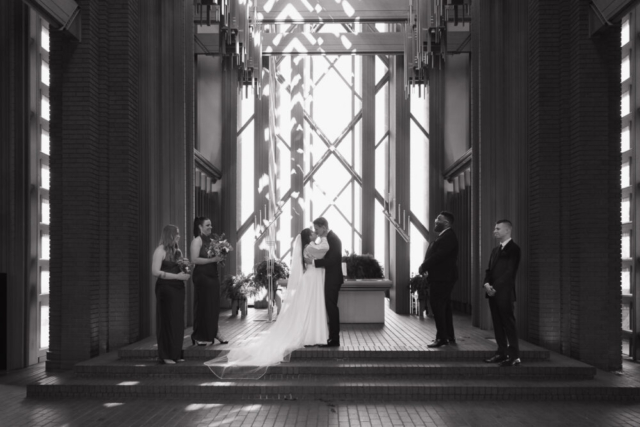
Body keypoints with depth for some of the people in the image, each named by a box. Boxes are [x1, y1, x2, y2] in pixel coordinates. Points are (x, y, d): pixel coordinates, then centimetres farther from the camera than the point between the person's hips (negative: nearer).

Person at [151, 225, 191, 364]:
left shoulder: (177, 251, 14)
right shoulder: (160, 250, -6)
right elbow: (155, 271, -15)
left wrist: (185, 272, 2)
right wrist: (177, 276, -17)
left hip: (178, 288, 7)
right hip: (165, 288, -7)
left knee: (178, 321, 6)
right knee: (167, 321, -3)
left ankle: (176, 354, 14)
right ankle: (166, 355, 3)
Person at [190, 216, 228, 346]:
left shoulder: (210, 240, 14)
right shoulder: (197, 240, -7)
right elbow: (194, 259, -17)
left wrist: (219, 258, 4)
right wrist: (211, 260, -19)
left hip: (213, 276, 7)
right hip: (202, 276, -7)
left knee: (214, 305, 9)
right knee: (202, 305, -2)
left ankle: (214, 333, 18)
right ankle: (199, 337, 6)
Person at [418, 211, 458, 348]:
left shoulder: (448, 237, -16)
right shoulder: (444, 236, 17)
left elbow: (438, 256, -23)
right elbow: (433, 255, 15)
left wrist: (423, 267, -13)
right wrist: (425, 266, 1)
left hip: (441, 279, -10)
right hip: (441, 278, 10)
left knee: (438, 308, -6)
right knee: (444, 308, 14)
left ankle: (442, 338, -2)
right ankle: (449, 337, 21)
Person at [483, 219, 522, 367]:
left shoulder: (513, 249, -6)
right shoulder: (495, 250, 19)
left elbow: (510, 272, -13)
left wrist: (495, 287, -16)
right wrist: (487, 284, -2)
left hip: (504, 293, -7)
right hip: (493, 292, 8)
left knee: (509, 323, -6)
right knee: (497, 324, 9)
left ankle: (514, 356, -4)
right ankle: (502, 352, 14)